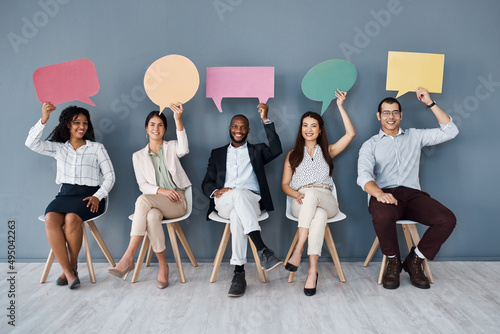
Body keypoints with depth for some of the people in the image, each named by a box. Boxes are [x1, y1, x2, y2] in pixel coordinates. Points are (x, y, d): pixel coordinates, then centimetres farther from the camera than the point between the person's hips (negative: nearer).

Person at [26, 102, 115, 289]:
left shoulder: (97, 148, 11)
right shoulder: (58, 148, 16)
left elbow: (110, 176, 6)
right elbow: (31, 143, 1)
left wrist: (98, 196, -9)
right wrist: (43, 120, -9)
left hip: (88, 195, -2)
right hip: (65, 194, 2)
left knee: (72, 218, -33)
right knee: (50, 219, -29)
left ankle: (72, 266, -13)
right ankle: (68, 271, -25)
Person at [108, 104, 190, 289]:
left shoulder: (171, 147, 11)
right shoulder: (138, 156, 16)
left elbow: (183, 149, -16)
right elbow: (143, 185, 7)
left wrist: (178, 120, -28)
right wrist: (161, 191, -14)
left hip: (176, 202, -2)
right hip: (154, 203, 2)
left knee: (143, 200, -33)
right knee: (152, 216, -36)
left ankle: (128, 258, -34)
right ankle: (163, 265, -24)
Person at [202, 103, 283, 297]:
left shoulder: (257, 151, 23)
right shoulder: (217, 154, 25)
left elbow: (275, 150, -1)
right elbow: (206, 183, 18)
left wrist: (265, 120, -4)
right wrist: (215, 192, -7)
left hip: (251, 202, 0)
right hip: (224, 203, 0)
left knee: (237, 215, -38)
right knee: (238, 193, -38)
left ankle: (239, 273, -39)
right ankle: (261, 249, -45)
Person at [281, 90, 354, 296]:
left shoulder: (327, 151, 22)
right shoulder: (293, 154, 21)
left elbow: (351, 134, 7)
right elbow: (285, 184, 12)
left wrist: (340, 106, 6)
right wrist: (297, 195, -11)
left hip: (326, 200, 0)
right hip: (301, 203, 0)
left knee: (312, 194, -37)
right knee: (319, 215, -37)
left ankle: (298, 250, -41)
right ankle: (313, 269, -40)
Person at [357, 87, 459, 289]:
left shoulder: (415, 136, 22)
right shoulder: (371, 145, 13)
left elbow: (450, 131, 13)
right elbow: (364, 175, -5)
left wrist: (430, 103, 10)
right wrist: (378, 193, -28)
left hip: (413, 194, 3)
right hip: (385, 194, -2)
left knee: (447, 219, -24)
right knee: (382, 216, -38)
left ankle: (414, 260, -1)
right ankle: (393, 261, -8)